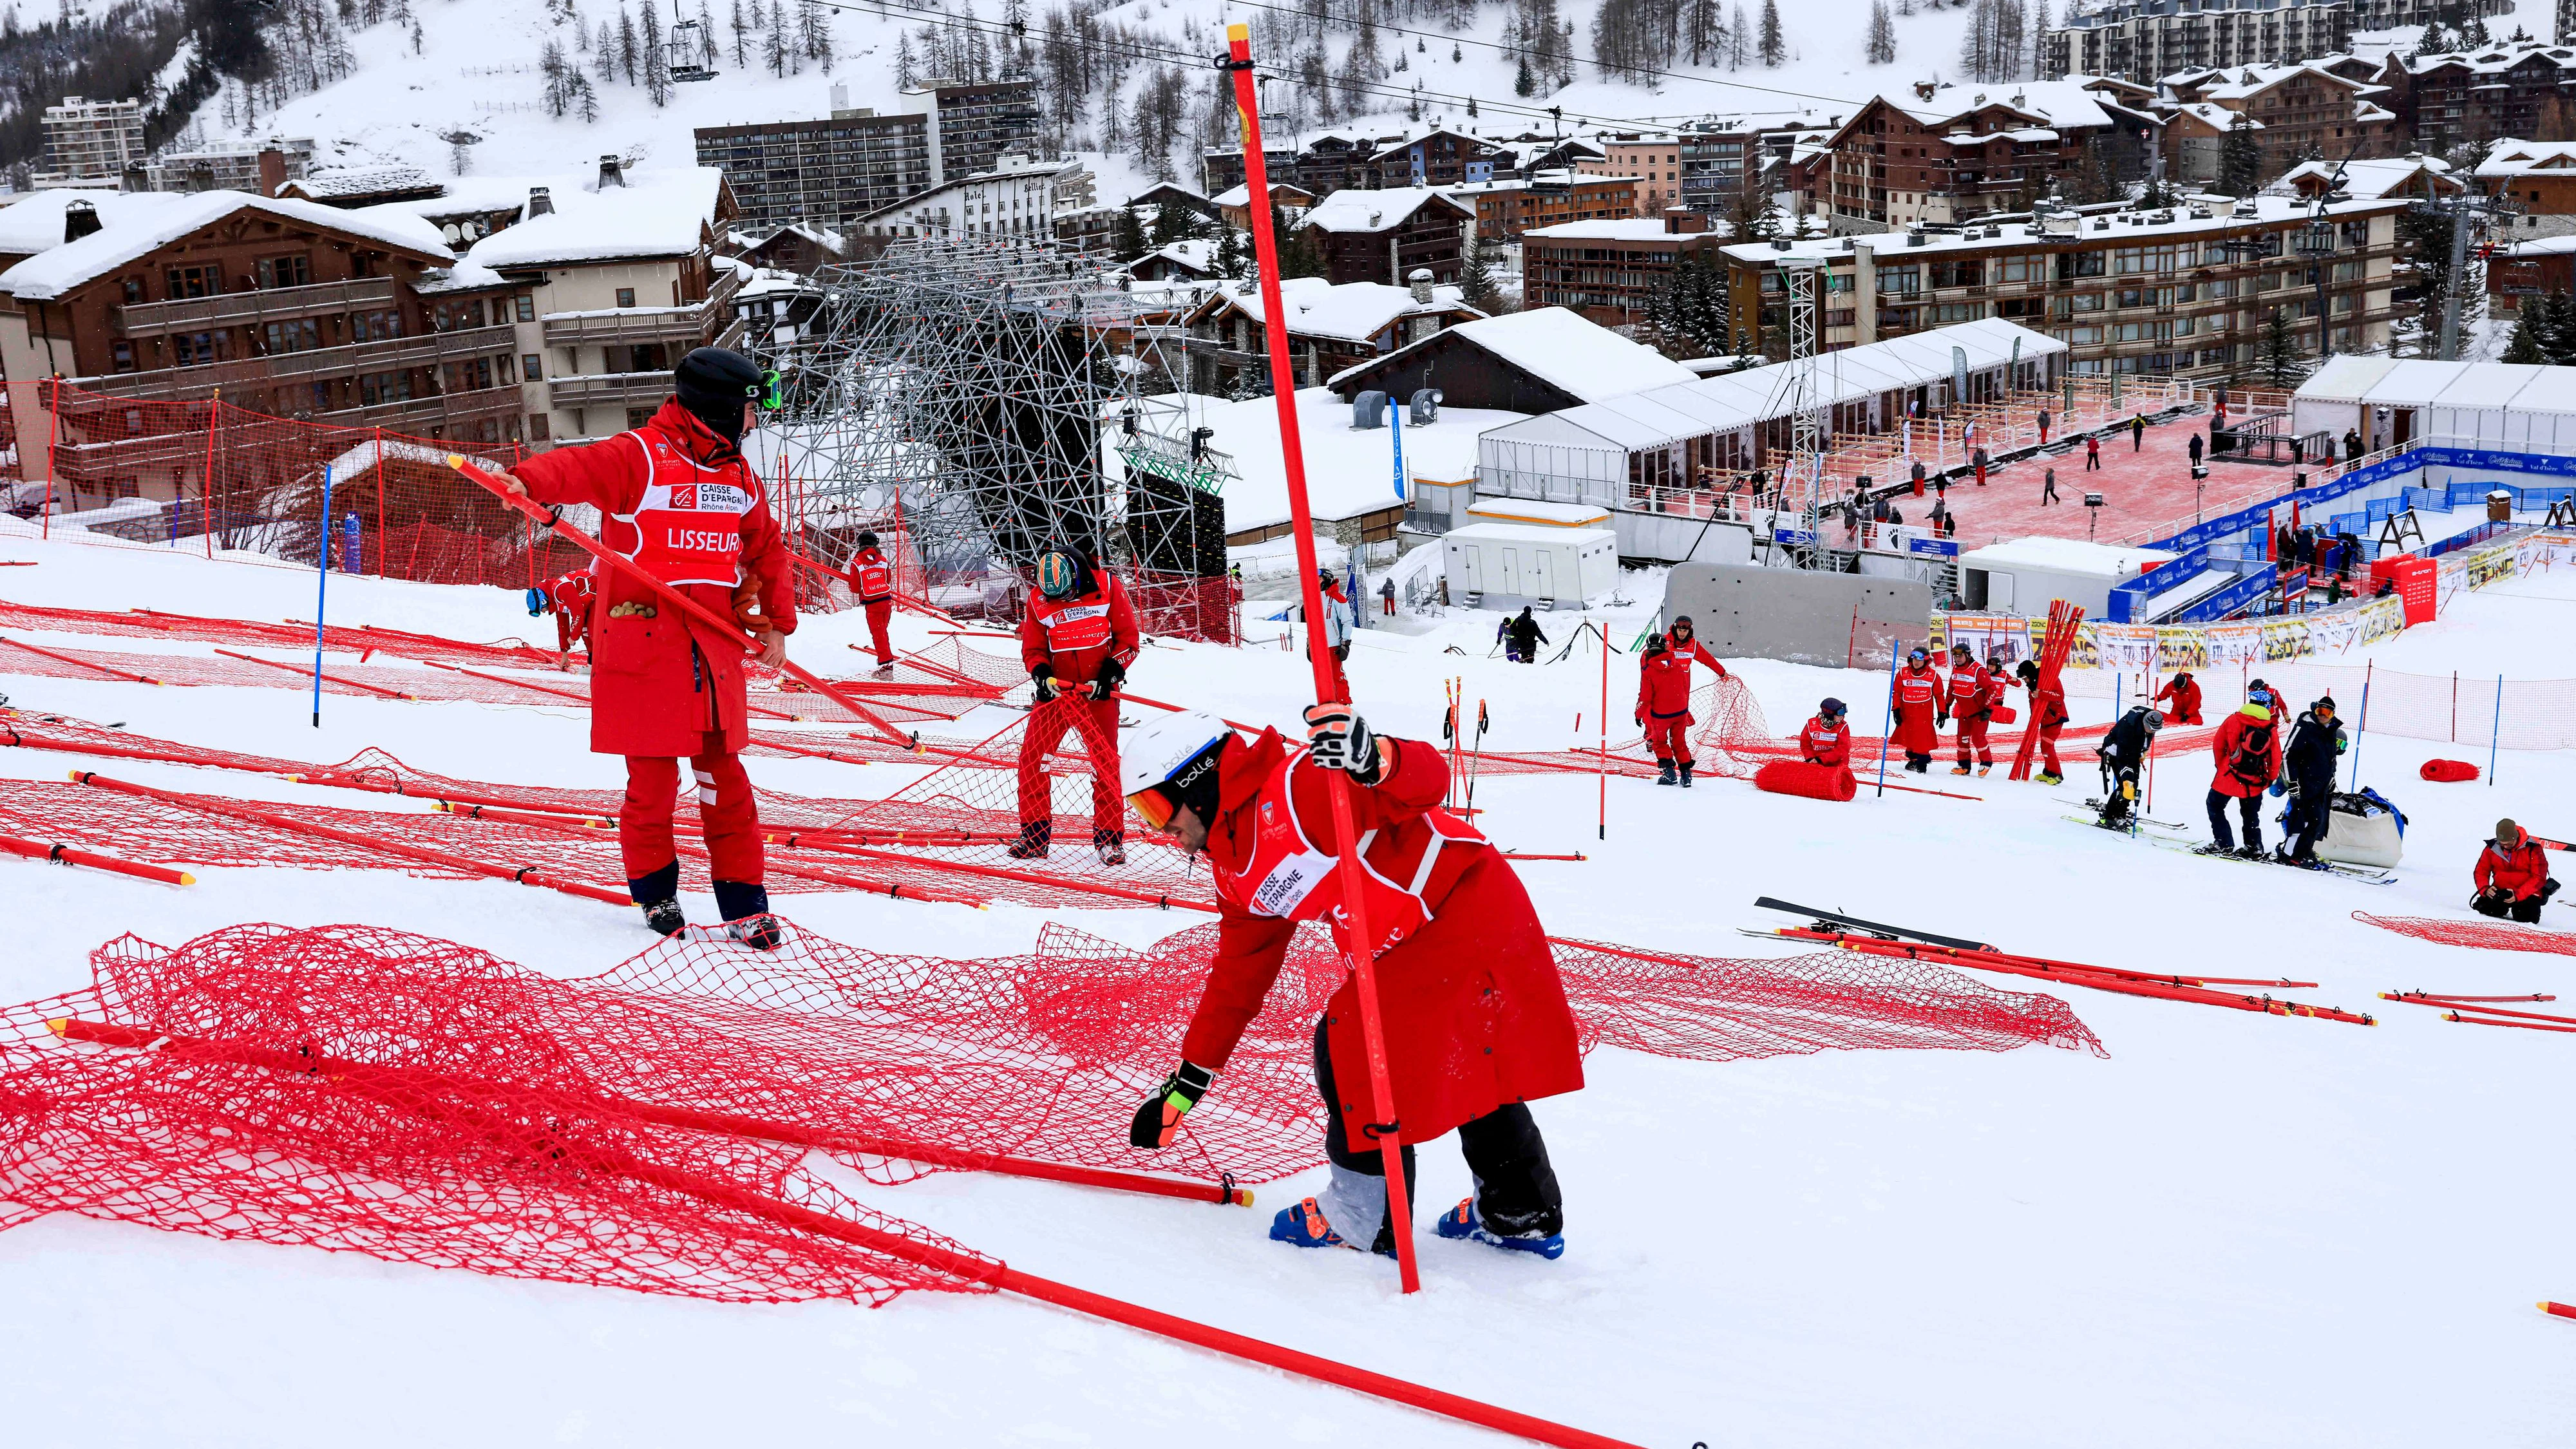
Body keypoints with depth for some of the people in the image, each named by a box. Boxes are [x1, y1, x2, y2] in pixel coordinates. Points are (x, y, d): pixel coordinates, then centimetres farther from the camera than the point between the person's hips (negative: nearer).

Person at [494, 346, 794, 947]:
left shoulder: (738, 475, 14)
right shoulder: (638, 457, -7)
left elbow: (767, 549, 24)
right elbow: (575, 467, -23)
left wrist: (777, 623, 19)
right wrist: (527, 480, -44)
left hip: (715, 645, 5)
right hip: (643, 643, -5)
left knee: (723, 776, 6)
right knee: (653, 776, 1)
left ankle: (745, 903, 12)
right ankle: (655, 889, 22)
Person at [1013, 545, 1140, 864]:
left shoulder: (1108, 588, -7)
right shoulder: (1039, 601, -2)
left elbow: (1129, 638, -2)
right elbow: (1033, 649, 6)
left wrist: (1110, 673, -13)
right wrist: (1042, 675, -14)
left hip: (1098, 693, -2)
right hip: (1056, 691, 2)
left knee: (1106, 763, -2)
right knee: (1030, 759, -3)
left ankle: (1109, 837, 11)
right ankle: (1035, 836, 8)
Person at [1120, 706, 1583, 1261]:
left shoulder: (1295, 787, -21)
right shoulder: (1236, 871, 10)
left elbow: (1429, 779, -26)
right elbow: (1239, 973, 18)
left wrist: (1375, 758, -48)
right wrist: (1189, 1079, 20)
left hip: (1462, 913, -10)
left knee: (1353, 1050, -5)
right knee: (1472, 1068, 20)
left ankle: (1367, 1219, 7)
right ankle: (1523, 1216, 34)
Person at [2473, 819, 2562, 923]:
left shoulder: (2532, 849, -13)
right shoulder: (2492, 848, -3)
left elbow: (2538, 878, -15)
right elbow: (2482, 871, 4)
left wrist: (2518, 895, -26)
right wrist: (2485, 889, -18)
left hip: (2527, 894, -3)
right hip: (2500, 892, 3)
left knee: (2525, 918, -25)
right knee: (2481, 908, -17)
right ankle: (2503, 910, 19)